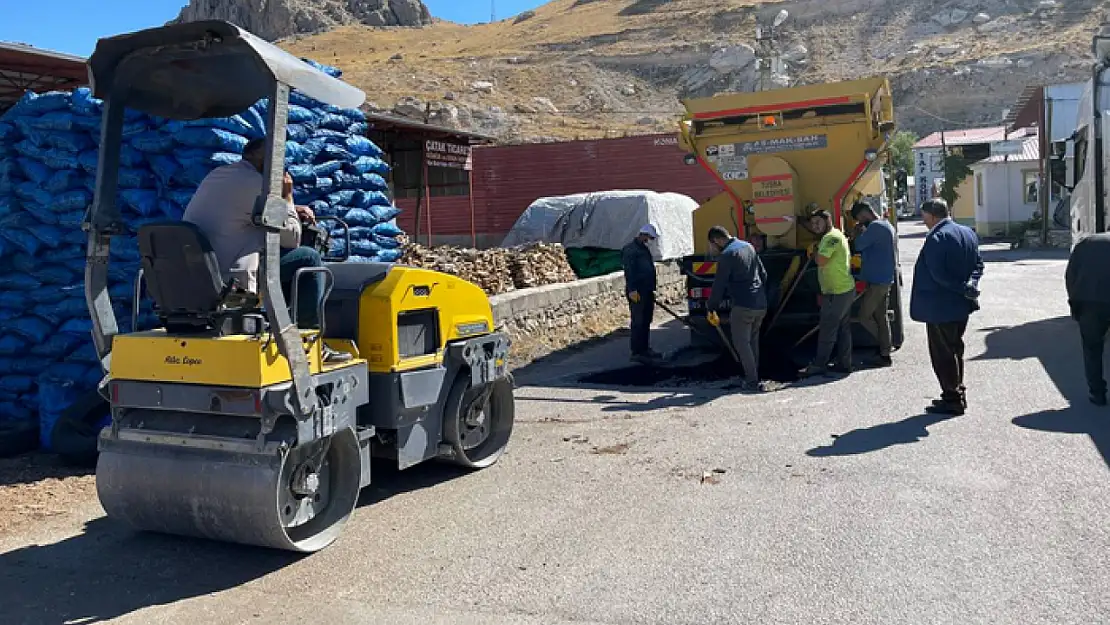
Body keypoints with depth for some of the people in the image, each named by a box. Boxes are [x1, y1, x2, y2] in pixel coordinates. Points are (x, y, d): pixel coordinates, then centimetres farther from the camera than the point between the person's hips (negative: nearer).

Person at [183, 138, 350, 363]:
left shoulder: (215, 175, 15)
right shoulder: (256, 184, -12)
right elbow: (292, 238, -6)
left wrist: (289, 209, 23)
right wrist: (287, 197, 5)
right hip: (230, 285, -10)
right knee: (309, 258, 2)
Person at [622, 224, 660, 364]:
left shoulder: (644, 249, 21)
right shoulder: (630, 250, -10)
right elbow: (629, 271, -18)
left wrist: (652, 290, 26)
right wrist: (632, 290, -25)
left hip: (647, 292, 10)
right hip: (637, 293, -10)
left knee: (646, 322, 13)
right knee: (638, 322, -9)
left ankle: (645, 349, 20)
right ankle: (636, 352, -7)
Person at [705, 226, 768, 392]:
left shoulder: (726, 255, -11)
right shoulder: (749, 247, 13)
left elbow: (719, 284, -9)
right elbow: (763, 275, 19)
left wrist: (711, 309, 0)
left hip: (743, 306, -8)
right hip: (761, 305, 8)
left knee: (741, 343, 1)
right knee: (753, 342, 18)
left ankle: (752, 382, -1)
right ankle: (754, 377, 21)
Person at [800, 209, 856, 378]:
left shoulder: (831, 237, -16)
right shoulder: (837, 234, 18)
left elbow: (821, 261, -25)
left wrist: (815, 250, -8)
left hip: (837, 293, -11)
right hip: (845, 289, 11)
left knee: (827, 330, -5)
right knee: (843, 329, 13)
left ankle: (818, 365, 0)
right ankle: (844, 364, 19)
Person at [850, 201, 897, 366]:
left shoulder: (875, 227, -17)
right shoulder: (887, 226, 16)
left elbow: (859, 245, -19)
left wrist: (861, 231, -3)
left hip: (876, 281, -10)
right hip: (885, 280, 10)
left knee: (864, 316, -4)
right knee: (881, 317, 12)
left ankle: (884, 349, 5)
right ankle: (885, 354, 16)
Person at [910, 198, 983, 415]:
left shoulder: (936, 238, -19)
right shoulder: (968, 233, 9)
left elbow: (938, 274, -24)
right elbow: (978, 264, 9)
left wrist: (965, 288, -16)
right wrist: (969, 285, -5)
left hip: (941, 306, -9)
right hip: (962, 305, 9)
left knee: (942, 353, 1)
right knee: (955, 349, 20)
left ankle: (952, 399, 5)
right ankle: (957, 394, 28)